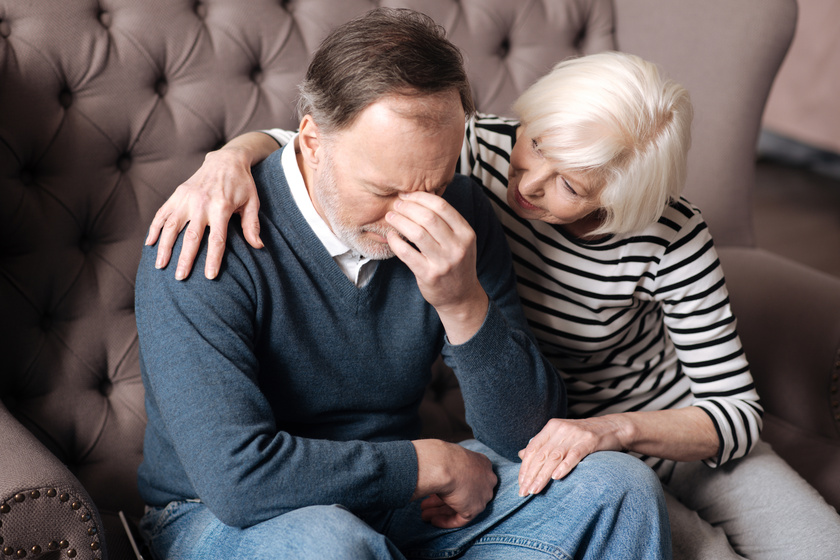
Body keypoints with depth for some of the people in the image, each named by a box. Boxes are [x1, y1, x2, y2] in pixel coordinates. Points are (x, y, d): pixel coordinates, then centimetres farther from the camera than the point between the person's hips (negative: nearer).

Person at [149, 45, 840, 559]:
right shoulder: (482, 153, -23)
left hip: (675, 425, 1)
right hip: (550, 433, 0)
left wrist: (613, 430, -37)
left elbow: (738, 410, -20)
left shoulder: (671, 240, -24)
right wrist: (232, 155, -38)